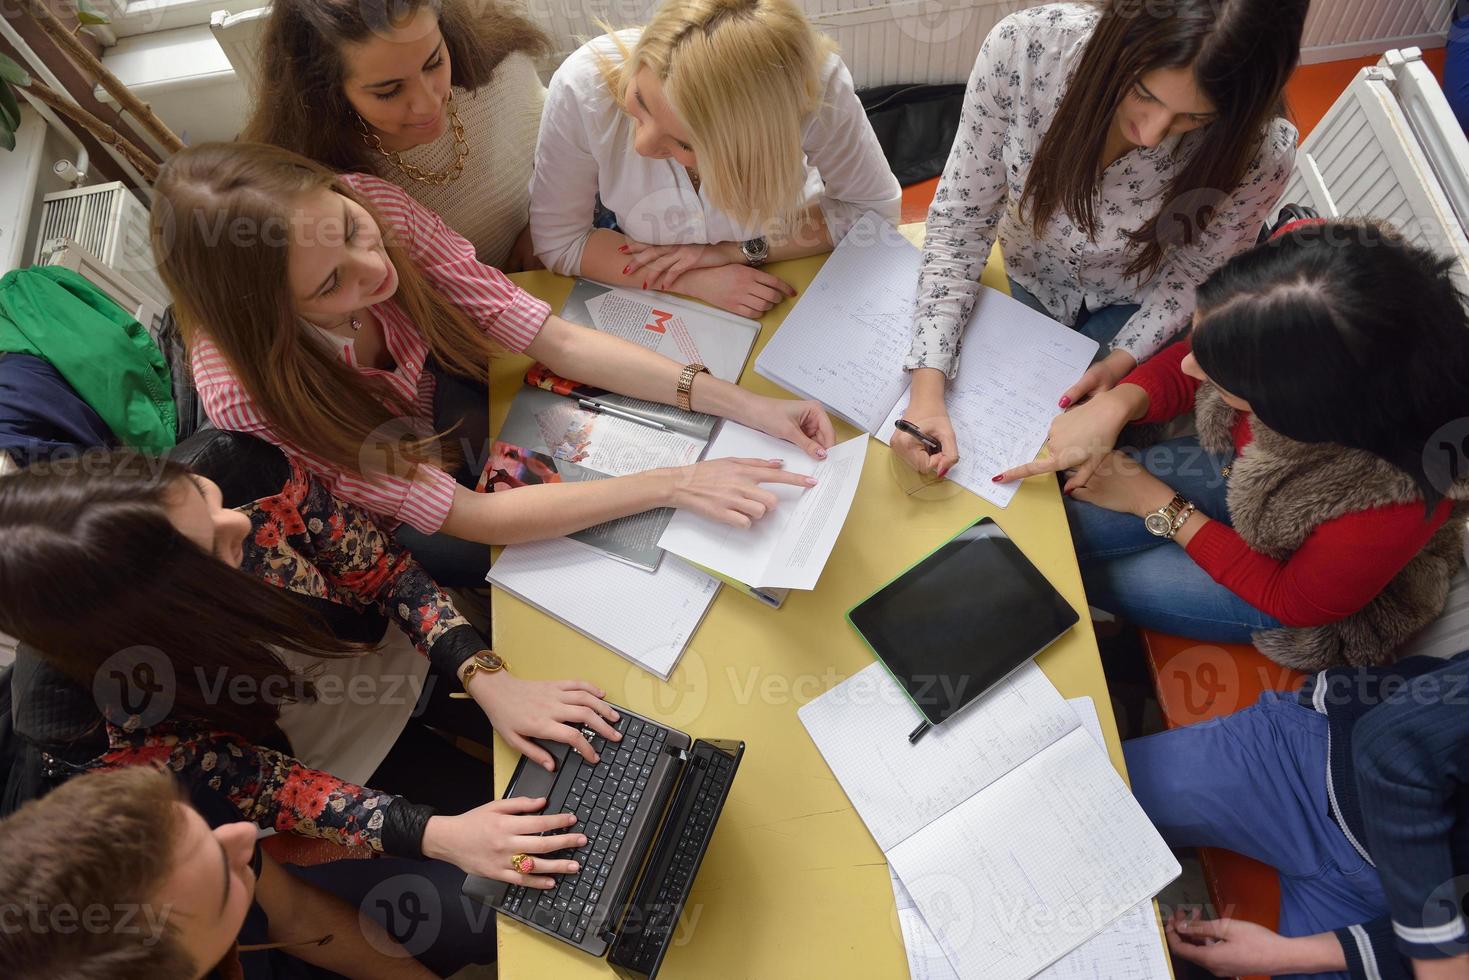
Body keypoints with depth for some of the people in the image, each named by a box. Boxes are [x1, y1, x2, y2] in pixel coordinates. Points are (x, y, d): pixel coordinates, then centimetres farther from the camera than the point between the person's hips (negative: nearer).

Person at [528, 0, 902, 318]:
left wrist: (743, 249, -27)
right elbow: (559, 240, -20)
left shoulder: (816, 86, -34)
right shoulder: (582, 88, -33)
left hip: (775, 265, 1)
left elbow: (875, 208, -17)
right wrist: (696, 283, -30)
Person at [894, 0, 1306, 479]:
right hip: (1031, 276, 1)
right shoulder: (1023, 45, -35)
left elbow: (1194, 274, -13)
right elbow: (959, 223, -27)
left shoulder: (1260, 153, -34)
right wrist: (927, 391, -34)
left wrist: (1123, 359, -25)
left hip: (1132, 305, -1)